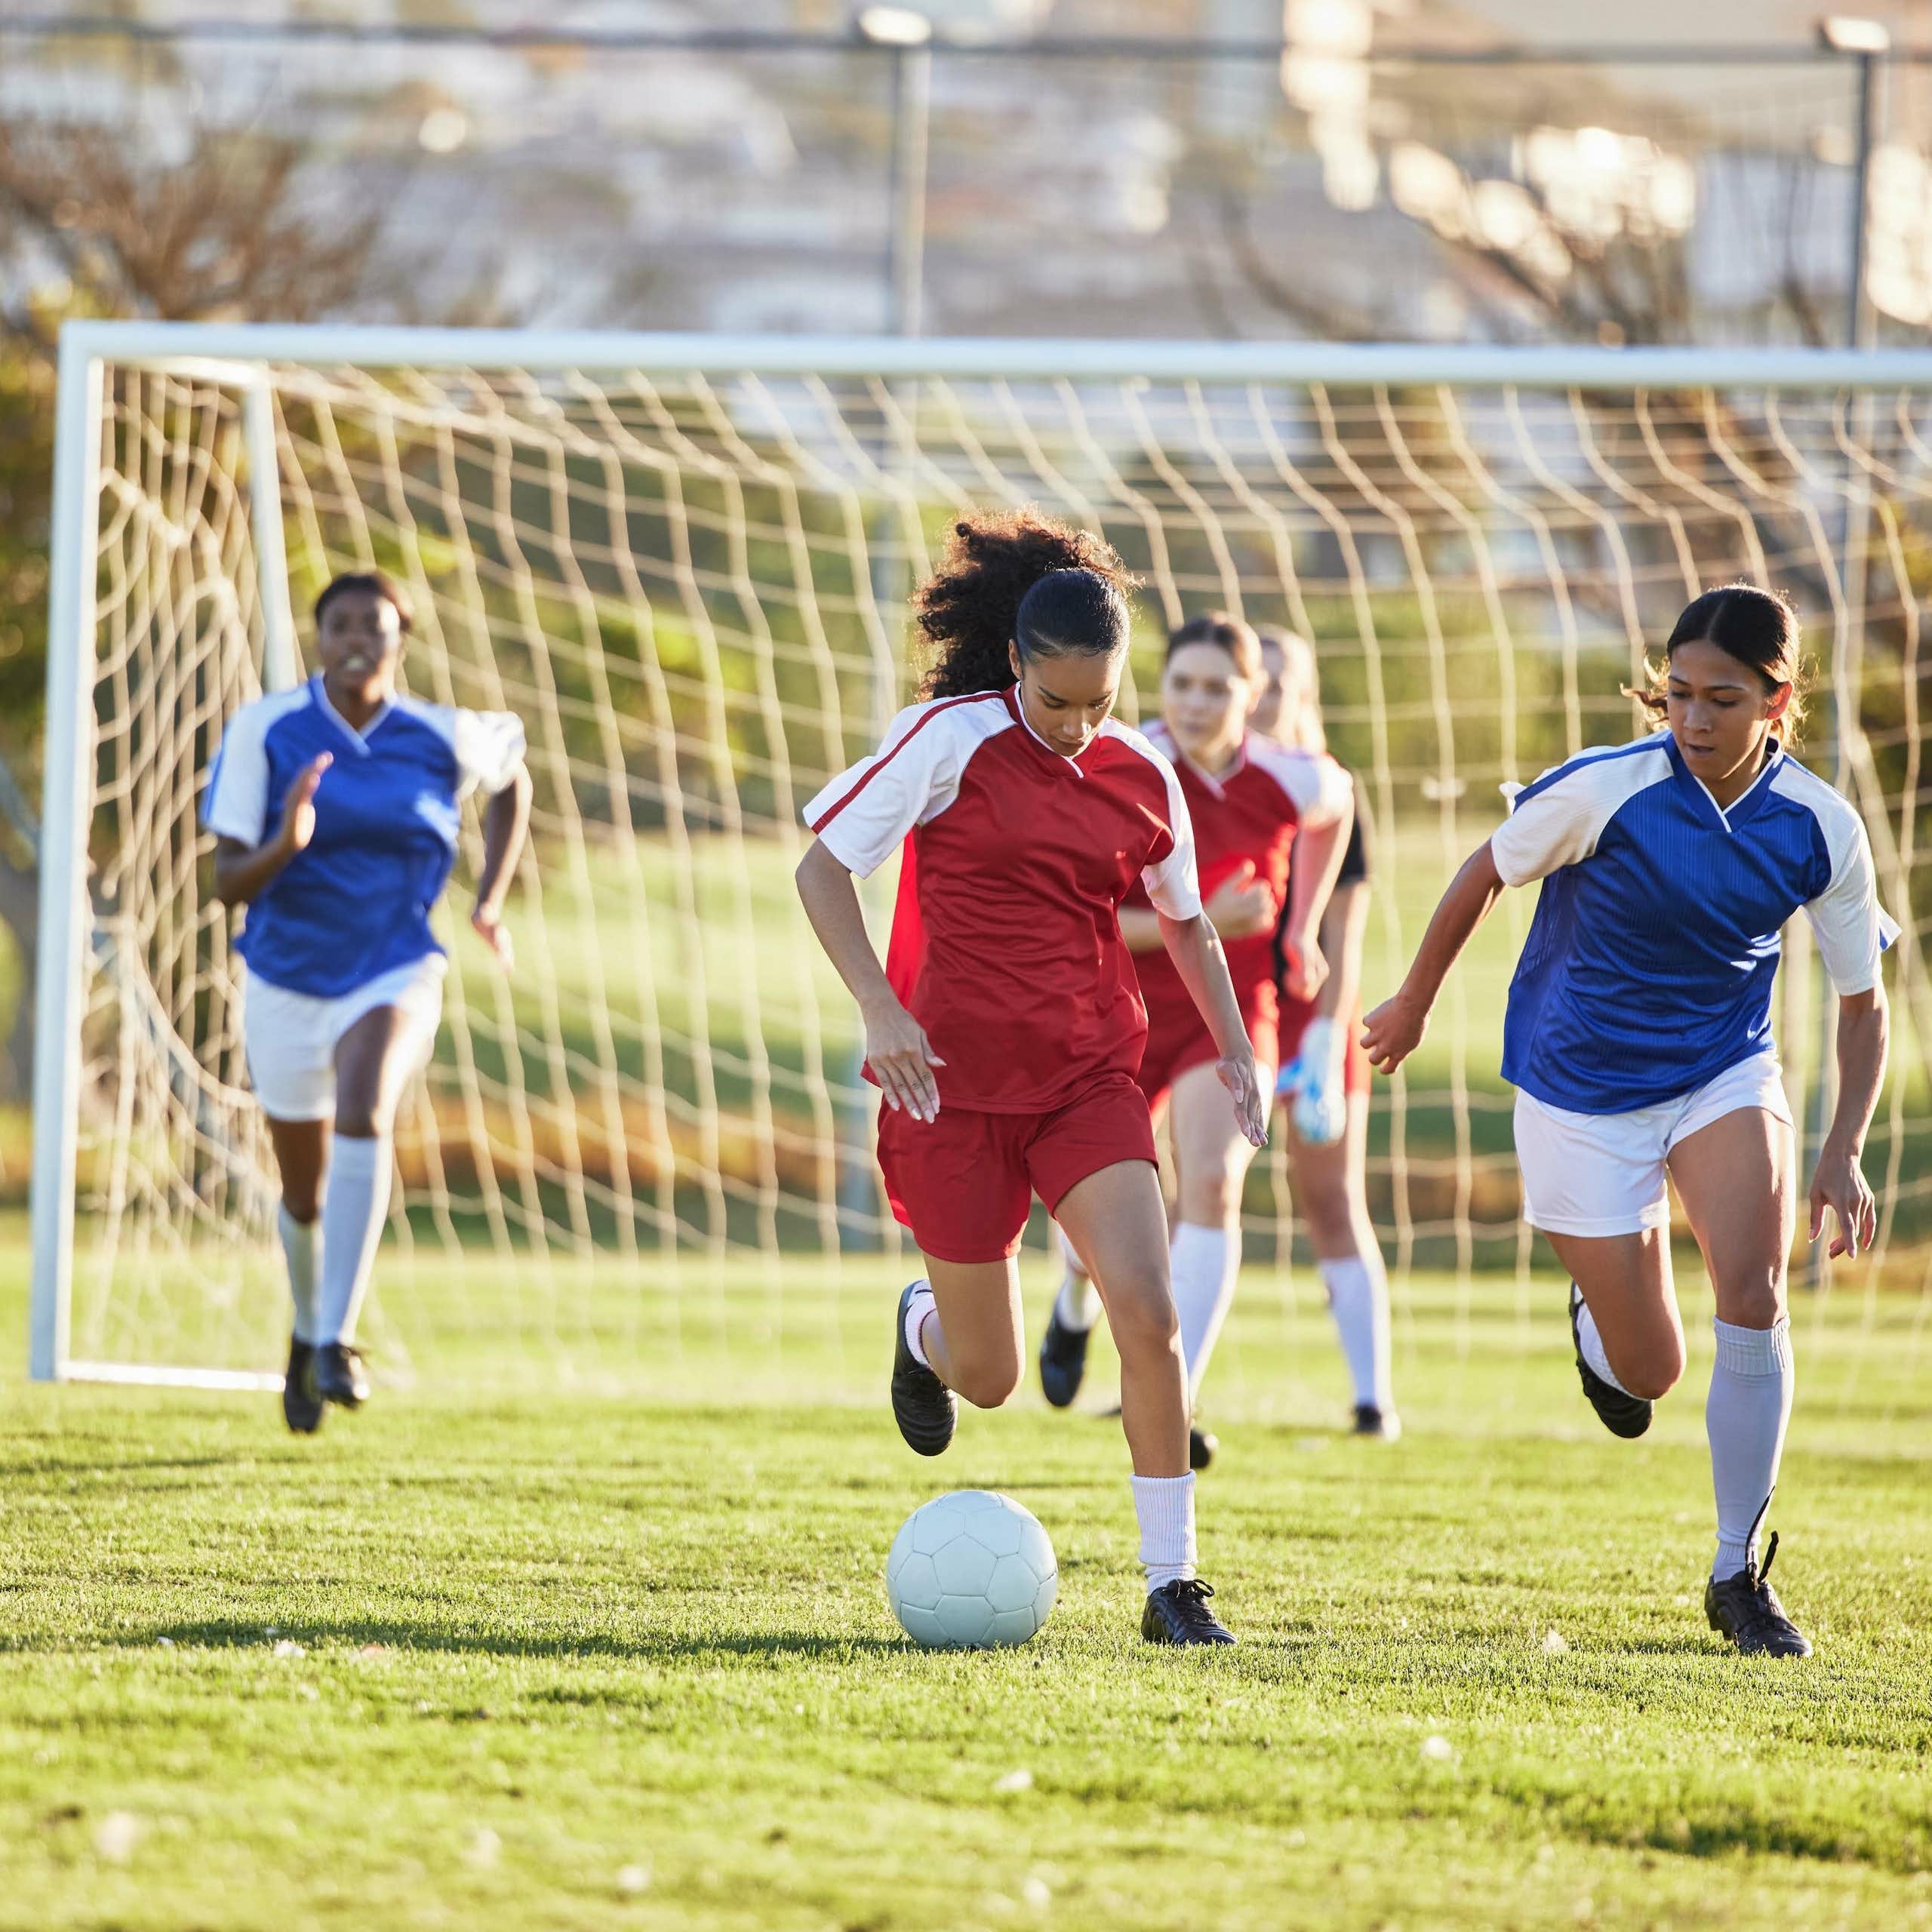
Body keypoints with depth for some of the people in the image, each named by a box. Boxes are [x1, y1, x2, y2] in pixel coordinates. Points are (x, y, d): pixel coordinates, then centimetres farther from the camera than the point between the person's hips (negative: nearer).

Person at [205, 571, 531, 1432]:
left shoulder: (443, 736, -7)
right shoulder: (265, 729, -11)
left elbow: (511, 779, 17)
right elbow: (228, 882, -12)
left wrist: (489, 900, 9)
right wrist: (284, 844, -34)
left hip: (394, 977, -1)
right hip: (284, 983, 1)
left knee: (362, 1112, -32)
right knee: (304, 1191, 14)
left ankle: (337, 1339, -32)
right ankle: (307, 1328, 46)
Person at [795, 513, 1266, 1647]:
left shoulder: (1142, 778, 3)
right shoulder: (951, 741, -9)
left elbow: (1186, 920, 19)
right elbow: (823, 868, -6)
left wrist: (1234, 1045, 8)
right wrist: (880, 1009, -17)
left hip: (1090, 1081, 2)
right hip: (955, 1085, -2)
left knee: (1149, 1314, -18)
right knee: (988, 1380, 6)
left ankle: (1174, 1584, -8)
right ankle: (925, 1329, 45)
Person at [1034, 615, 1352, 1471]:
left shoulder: (1293, 781, -11)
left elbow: (1333, 806, 15)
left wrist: (1302, 930, 13)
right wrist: (1199, 924, -28)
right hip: (1123, 1007, 0)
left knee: (1212, 1184, -24)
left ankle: (1173, 1409, -26)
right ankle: (1076, 1305, 51)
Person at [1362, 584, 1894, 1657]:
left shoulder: (1821, 830, -12)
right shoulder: (1605, 790, -21)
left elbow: (1862, 1001, -1)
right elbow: (1484, 873, -3)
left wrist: (1843, 1154, -11)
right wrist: (1414, 1001, 10)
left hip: (1725, 1075, 2)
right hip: (1581, 1093, -2)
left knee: (1752, 1296, -23)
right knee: (1648, 1373, 1)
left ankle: (1738, 1574, -7)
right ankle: (1594, 1317, 42)